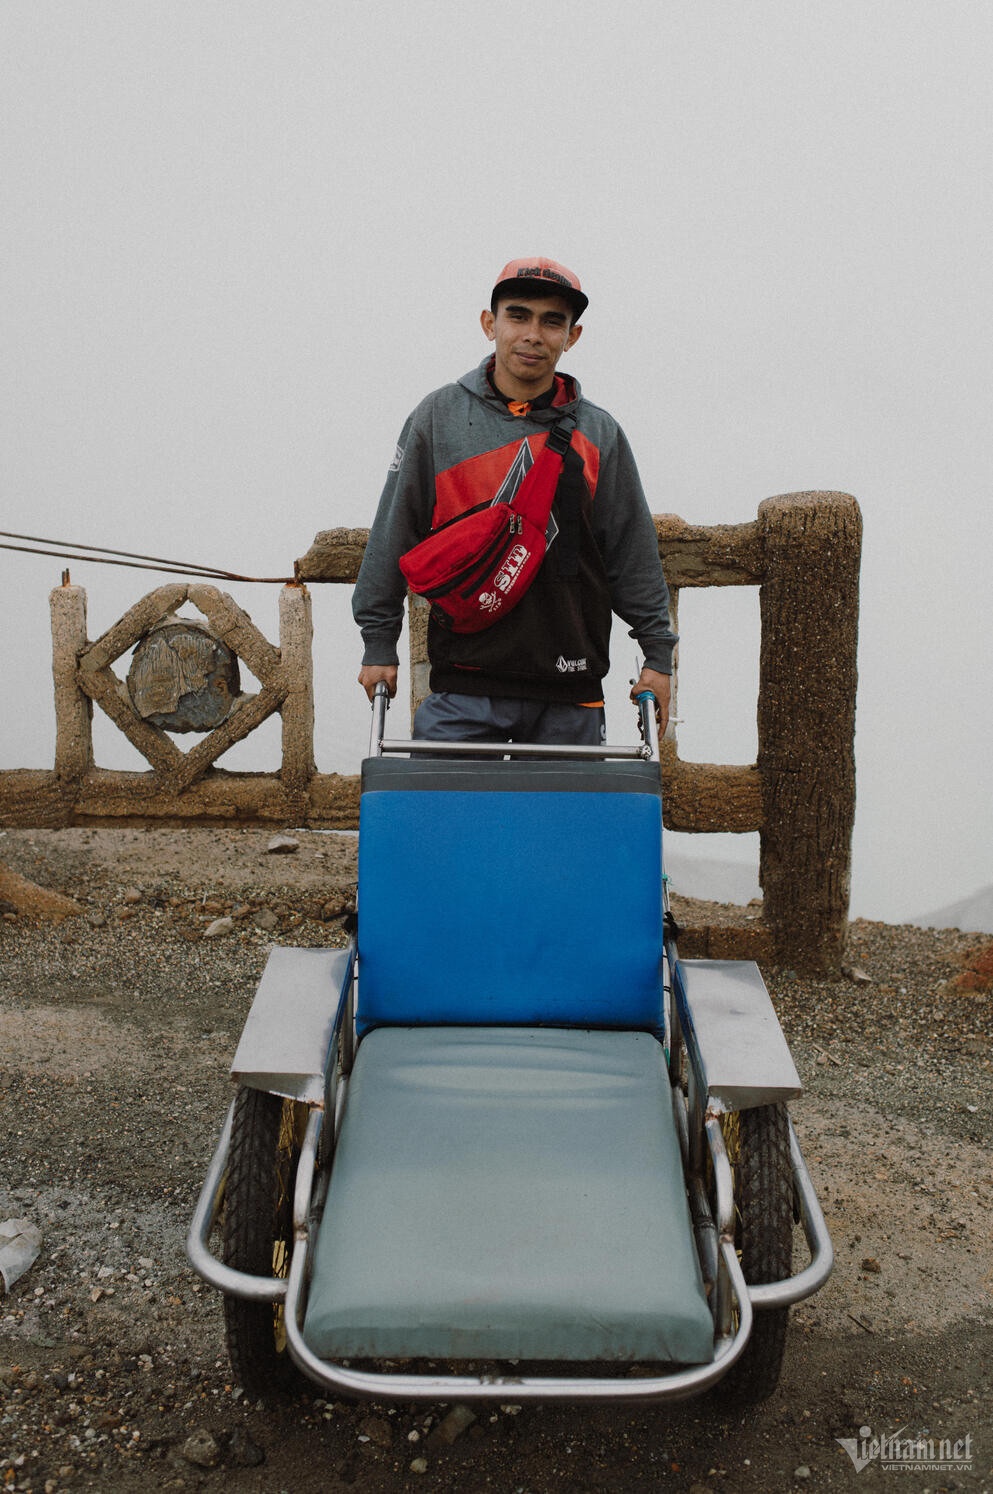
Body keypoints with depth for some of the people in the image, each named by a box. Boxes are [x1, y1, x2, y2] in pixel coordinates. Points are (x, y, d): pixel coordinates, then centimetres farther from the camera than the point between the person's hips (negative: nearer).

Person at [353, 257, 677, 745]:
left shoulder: (599, 435, 7)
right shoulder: (438, 417, 5)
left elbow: (633, 556, 11)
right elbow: (393, 538, 7)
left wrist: (658, 654, 9)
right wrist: (379, 645, 7)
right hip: (464, 689, -1)